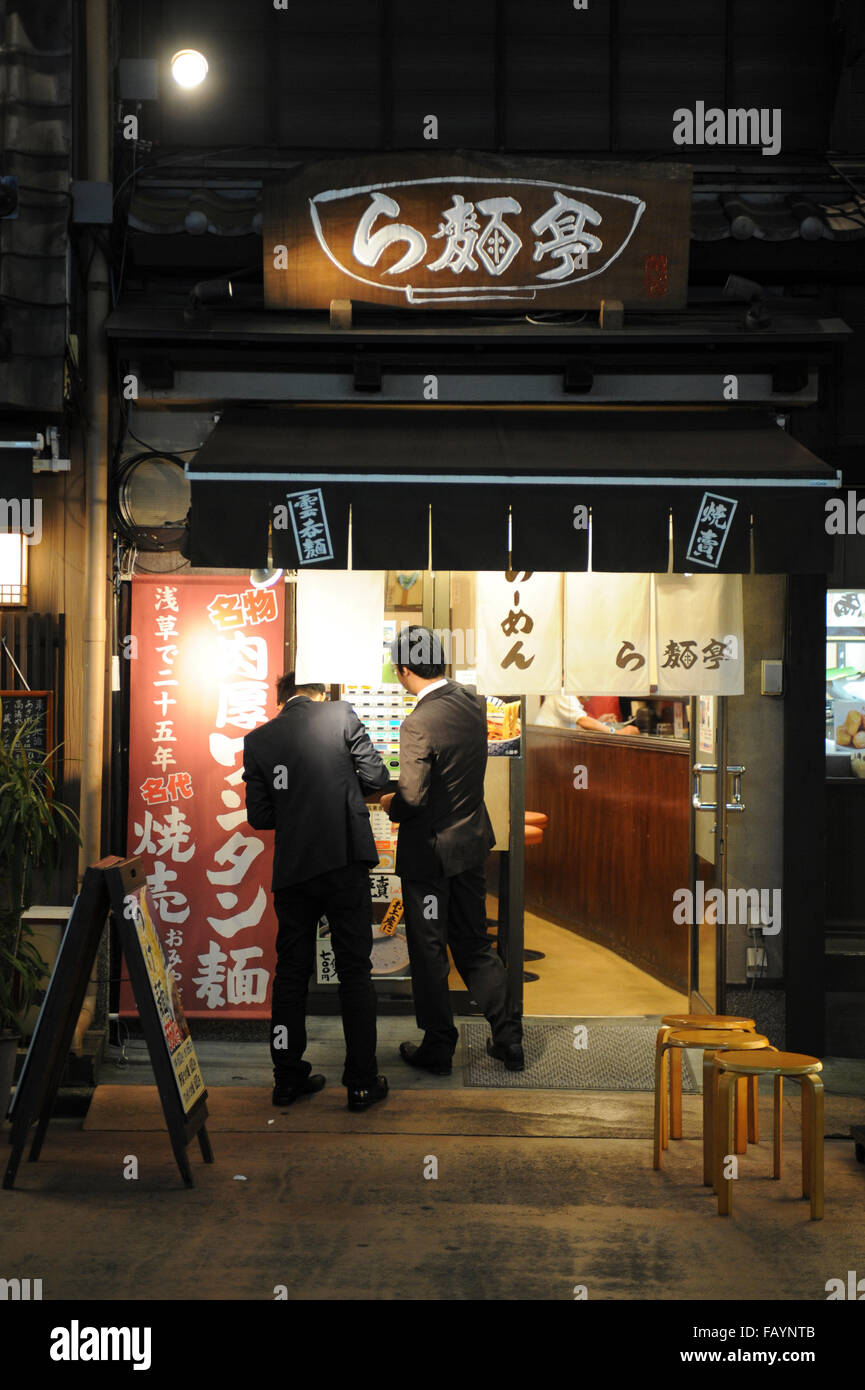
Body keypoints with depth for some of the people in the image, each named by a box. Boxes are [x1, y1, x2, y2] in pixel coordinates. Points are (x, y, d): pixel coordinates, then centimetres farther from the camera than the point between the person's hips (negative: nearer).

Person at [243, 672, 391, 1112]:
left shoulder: (257, 740, 5)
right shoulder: (341, 714, -2)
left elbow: (259, 816, 4)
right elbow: (375, 778, -3)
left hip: (291, 871, 3)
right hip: (345, 861, -2)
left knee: (291, 972, 13)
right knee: (354, 971, 5)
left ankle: (288, 1077, 18)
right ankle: (362, 1082, 8)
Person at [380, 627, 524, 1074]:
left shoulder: (419, 724, -25)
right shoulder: (473, 702, -1)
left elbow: (412, 797, -25)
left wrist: (390, 804, -4)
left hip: (429, 852, -7)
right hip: (472, 842, 7)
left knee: (428, 953, 9)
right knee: (474, 944, 18)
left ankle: (438, 1046, 21)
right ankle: (508, 1037, 21)